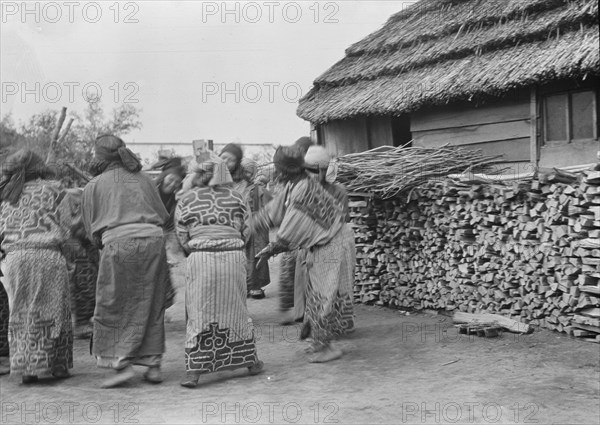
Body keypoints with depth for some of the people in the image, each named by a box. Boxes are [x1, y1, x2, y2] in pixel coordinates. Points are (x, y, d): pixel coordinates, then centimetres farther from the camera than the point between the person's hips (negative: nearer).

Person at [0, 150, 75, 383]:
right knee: (52, 310, 6)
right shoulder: (55, 191, 4)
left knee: (20, 313, 11)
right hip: (46, 256, -3)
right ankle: (57, 366, 11)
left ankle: (25, 368, 9)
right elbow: (64, 230, 2)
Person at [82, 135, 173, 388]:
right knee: (151, 308, 11)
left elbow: (91, 229, 12)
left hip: (118, 243, -3)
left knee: (114, 309, 7)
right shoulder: (143, 179, 16)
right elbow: (162, 215, 16)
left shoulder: (93, 186, 9)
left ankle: (122, 364, 0)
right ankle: (153, 365, 13)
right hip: (153, 240, 4)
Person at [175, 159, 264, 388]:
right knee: (236, 309, 14)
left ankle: (193, 370, -1)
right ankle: (250, 361, 24)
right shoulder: (235, 196, 13)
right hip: (234, 256, 2)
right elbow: (243, 231, 9)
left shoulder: (186, 200, 10)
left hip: (200, 258, -1)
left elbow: (182, 238, 8)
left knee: (198, 313, 2)